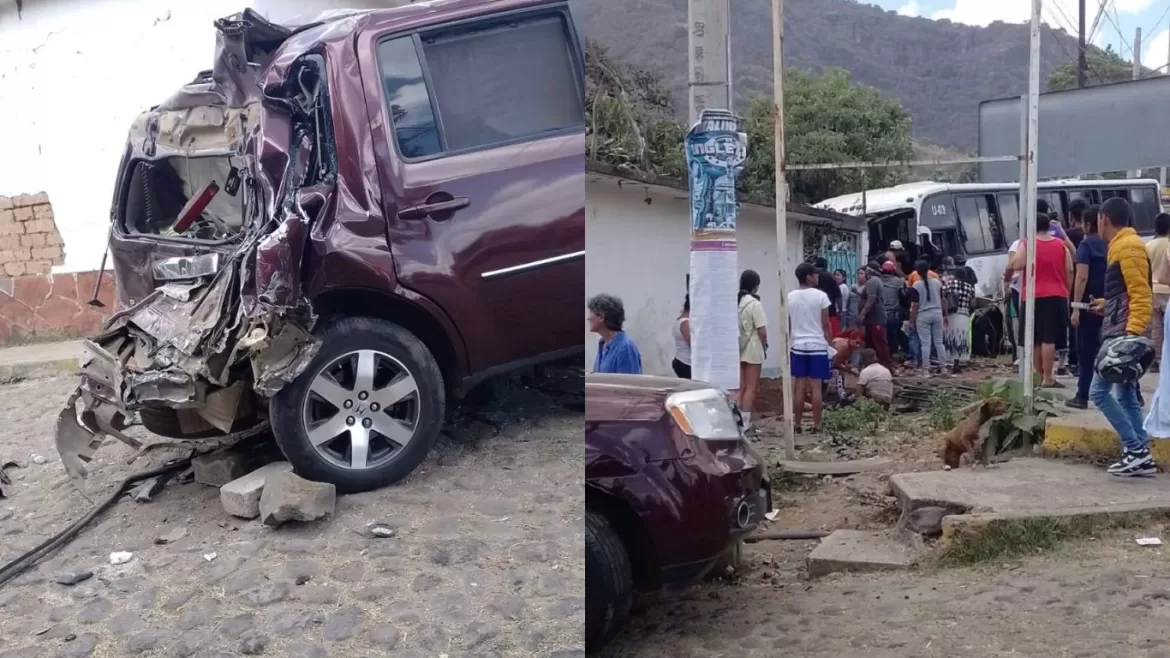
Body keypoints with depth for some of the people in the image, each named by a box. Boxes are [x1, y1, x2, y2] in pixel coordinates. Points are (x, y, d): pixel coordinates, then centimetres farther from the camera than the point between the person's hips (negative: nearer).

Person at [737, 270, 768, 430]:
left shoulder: (735, 301, 2)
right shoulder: (754, 303, -14)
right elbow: (761, 331, -14)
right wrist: (765, 346, 3)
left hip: (738, 348, 6)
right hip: (752, 350, -6)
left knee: (740, 387, 12)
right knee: (750, 387, 1)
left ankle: (739, 420, 15)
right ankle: (745, 423, 0)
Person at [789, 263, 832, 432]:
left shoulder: (790, 297, 2)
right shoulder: (820, 296, -8)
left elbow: (787, 326, 6)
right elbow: (826, 324, -5)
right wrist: (830, 343, 6)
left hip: (798, 346, 3)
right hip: (818, 345, -3)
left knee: (799, 386, 6)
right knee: (816, 386, 0)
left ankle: (797, 424, 9)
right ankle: (816, 425, 4)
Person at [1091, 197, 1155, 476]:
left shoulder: (1129, 246, -13)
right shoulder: (1121, 246, 17)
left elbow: (1141, 295, -20)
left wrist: (1132, 333, -27)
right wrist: (1107, 306, 37)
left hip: (1122, 335, -10)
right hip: (1119, 333, 10)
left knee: (1098, 391, -9)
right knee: (1126, 396, 10)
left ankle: (1136, 450, -8)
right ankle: (1140, 455, 11)